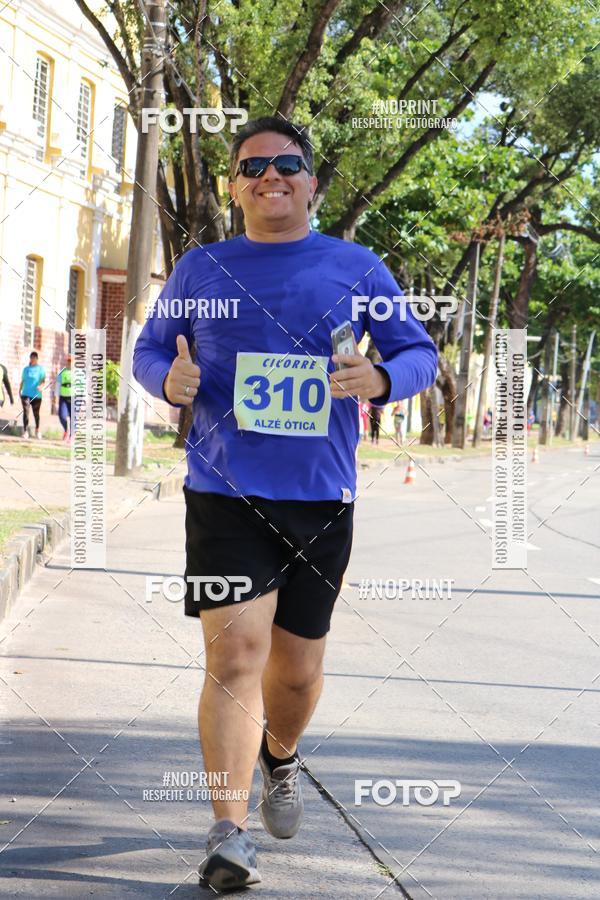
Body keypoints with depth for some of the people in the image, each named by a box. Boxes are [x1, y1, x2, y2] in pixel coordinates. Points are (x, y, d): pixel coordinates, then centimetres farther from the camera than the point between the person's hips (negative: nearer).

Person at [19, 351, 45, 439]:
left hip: (36, 395, -2)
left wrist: (40, 386, -26)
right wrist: (20, 390, 13)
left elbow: (43, 380, -6)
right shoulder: (26, 369, 12)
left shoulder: (41, 369, 2)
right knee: (26, 412, -11)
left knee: (36, 413, 9)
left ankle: (37, 430, 30)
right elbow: (23, 380, 18)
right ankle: (25, 431, -11)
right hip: (26, 394, 2)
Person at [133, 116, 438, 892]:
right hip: (225, 495, -1)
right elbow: (148, 348, 15)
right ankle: (228, 835, -12)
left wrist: (381, 379, -16)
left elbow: (420, 353, 7)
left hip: (321, 499, 1)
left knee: (296, 668, 13)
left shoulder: (355, 268, 4)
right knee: (235, 656, -15)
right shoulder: (201, 269, 6)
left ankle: (280, 756, 46)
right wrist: (169, 379, -9)